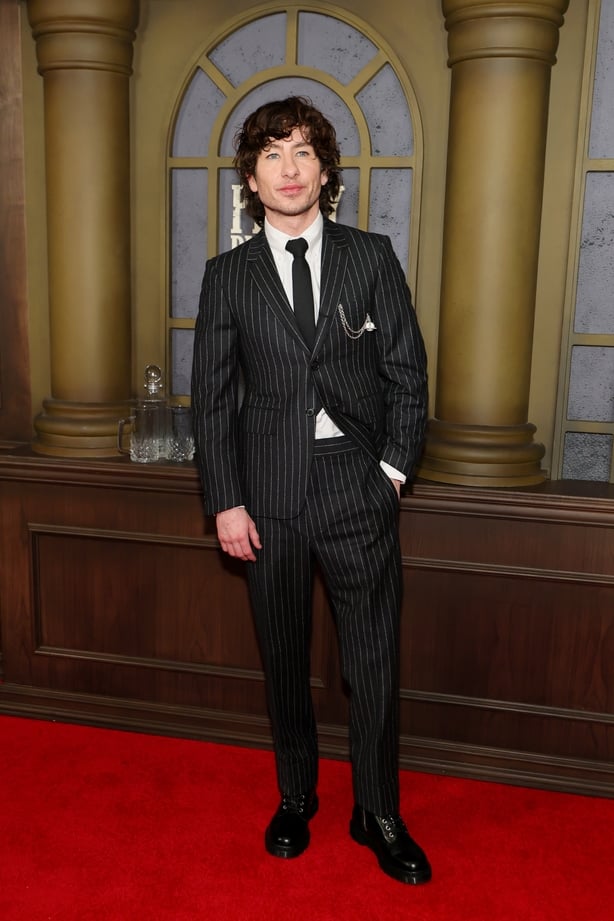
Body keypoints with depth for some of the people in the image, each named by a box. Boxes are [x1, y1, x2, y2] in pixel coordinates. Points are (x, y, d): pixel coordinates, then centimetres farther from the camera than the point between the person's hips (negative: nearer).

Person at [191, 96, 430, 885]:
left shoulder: (372, 257, 4)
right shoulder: (228, 275, 4)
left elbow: (408, 373, 4)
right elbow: (212, 397, 3)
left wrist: (393, 467, -4)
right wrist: (226, 502, -3)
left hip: (360, 489, 0)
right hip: (269, 495, 1)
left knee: (374, 665, 7)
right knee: (284, 662, 14)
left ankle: (378, 814, 29)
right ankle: (296, 798, 37)